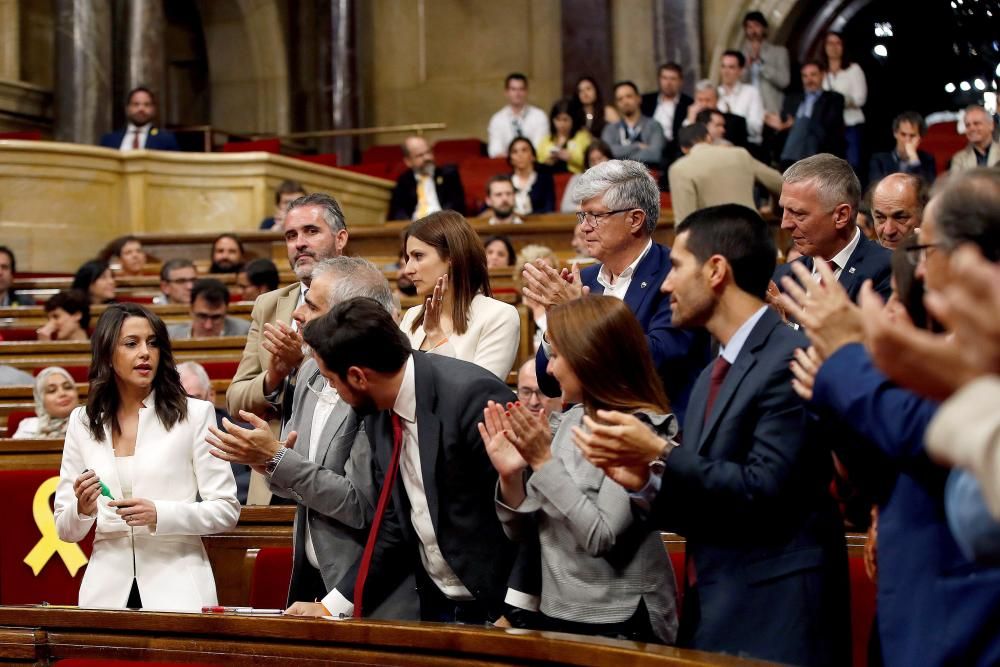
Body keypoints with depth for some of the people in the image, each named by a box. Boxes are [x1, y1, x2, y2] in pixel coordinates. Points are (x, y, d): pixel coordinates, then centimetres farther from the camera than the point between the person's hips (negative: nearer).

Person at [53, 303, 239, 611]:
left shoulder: (195, 414, -1)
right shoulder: (82, 422, 8)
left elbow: (226, 510, -3)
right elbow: (65, 529, 10)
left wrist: (159, 515, -17)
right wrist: (83, 510, -12)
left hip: (177, 588, -2)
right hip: (107, 590, 2)